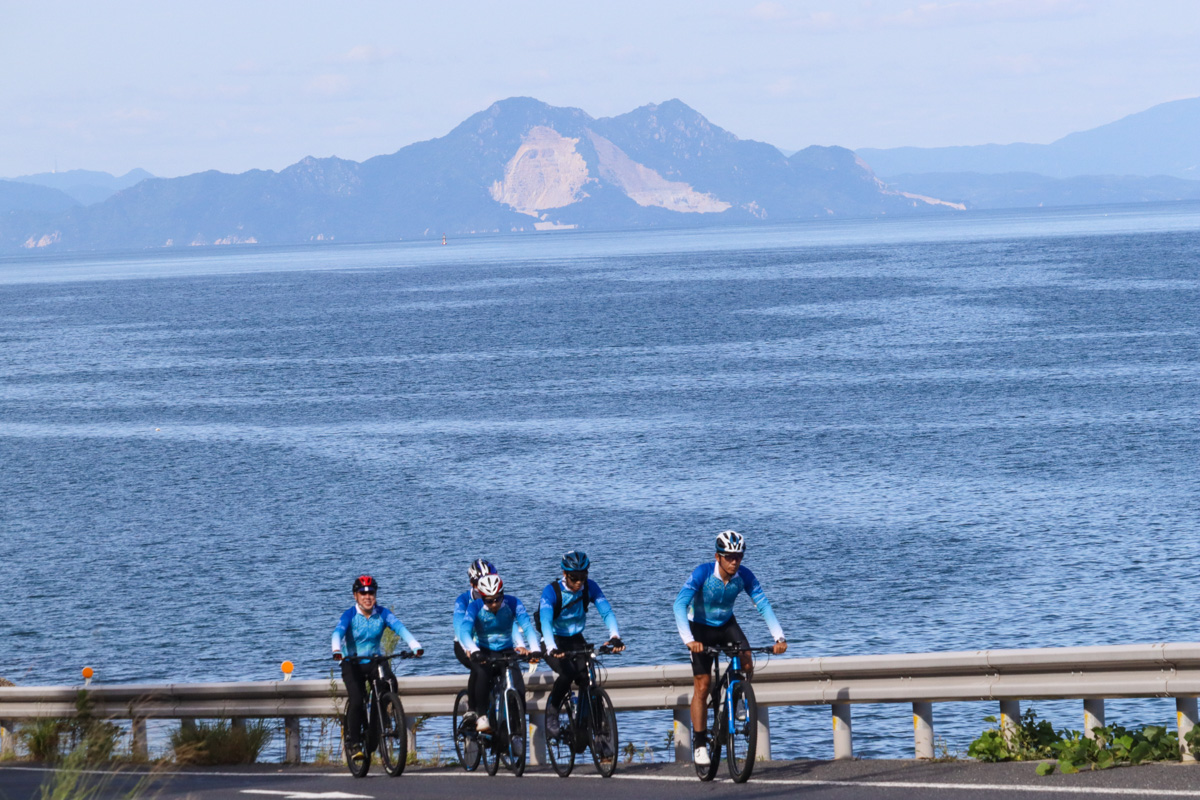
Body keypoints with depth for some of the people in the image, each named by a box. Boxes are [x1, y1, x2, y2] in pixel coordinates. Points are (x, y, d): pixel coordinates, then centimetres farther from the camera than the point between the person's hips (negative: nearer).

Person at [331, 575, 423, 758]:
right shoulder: (349, 615, -12)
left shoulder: (383, 614, -6)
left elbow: (399, 627, -21)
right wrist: (337, 650, -50)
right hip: (353, 663, -2)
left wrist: (415, 646, -39)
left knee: (391, 683, -26)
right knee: (356, 700, -21)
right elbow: (338, 632, -28)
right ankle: (354, 742, -8)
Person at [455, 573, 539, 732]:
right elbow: (464, 631, -31)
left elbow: (527, 626, -24)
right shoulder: (475, 607, -16)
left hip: (507, 652, 1)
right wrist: (474, 651, -51)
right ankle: (481, 717, -26)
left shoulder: (512, 603, -13)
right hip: (484, 652, -1)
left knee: (519, 690, -21)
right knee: (482, 673, -35)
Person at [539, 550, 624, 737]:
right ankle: (551, 714, -9)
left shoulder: (589, 587, -11)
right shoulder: (551, 591, -21)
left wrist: (615, 636, -41)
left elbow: (606, 611, -22)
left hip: (576, 640, 3)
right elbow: (545, 620, -34)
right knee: (568, 672, -30)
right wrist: (552, 648, -51)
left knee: (586, 677, -20)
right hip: (554, 642, -3)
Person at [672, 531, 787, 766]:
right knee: (702, 685, -9)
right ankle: (699, 744, 0)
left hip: (726, 625, 3)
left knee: (746, 664, -25)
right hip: (700, 627, -3)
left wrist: (779, 637, -34)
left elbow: (763, 605, -20)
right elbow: (680, 605, -36)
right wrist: (689, 640, -49)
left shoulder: (744, 576, -19)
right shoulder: (702, 573, -29)